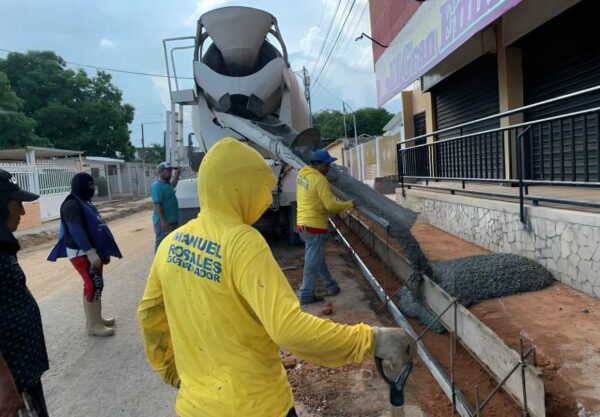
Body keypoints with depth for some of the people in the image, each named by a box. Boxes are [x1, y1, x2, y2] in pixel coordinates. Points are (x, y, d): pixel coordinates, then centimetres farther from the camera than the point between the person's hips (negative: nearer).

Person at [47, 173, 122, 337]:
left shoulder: (85, 202, 15)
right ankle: (94, 325, -1)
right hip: (82, 253, -10)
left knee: (93, 284, 13)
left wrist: (103, 251, 20)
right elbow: (76, 230, -26)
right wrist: (90, 252, -31)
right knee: (94, 285, -9)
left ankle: (95, 319, 23)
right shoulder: (72, 204, -16)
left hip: (93, 250, 10)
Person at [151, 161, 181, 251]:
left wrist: (177, 175, 23)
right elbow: (157, 204, -24)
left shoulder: (167, 183, 10)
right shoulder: (157, 186, -17)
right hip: (163, 221, -10)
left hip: (172, 220, 10)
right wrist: (163, 220, -27)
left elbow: (172, 185, 37)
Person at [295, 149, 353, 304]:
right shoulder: (319, 180, -18)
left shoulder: (302, 173, 9)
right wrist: (348, 205, -7)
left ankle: (331, 285, 33)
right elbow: (331, 205, -22)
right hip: (314, 226, -9)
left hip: (303, 223, 9)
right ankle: (306, 295, 10)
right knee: (312, 262, 2)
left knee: (318, 258, 19)